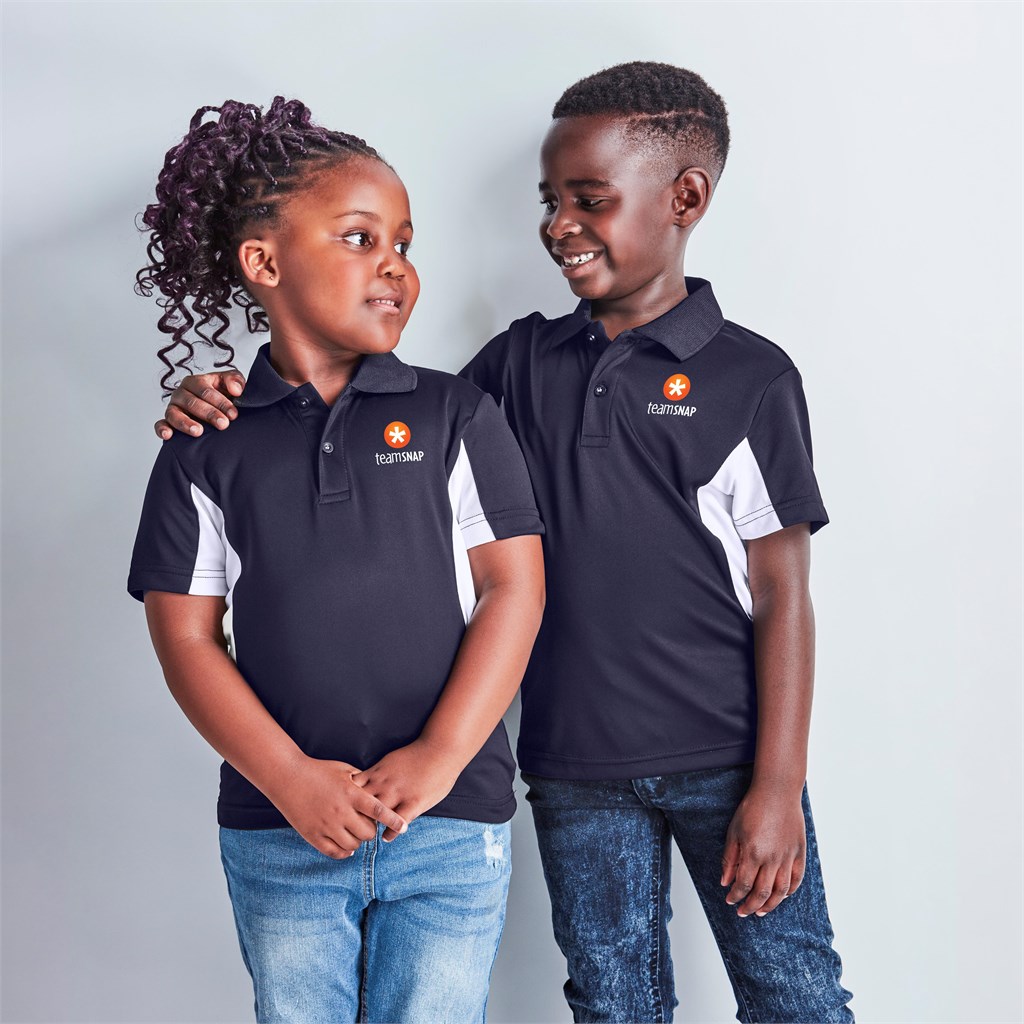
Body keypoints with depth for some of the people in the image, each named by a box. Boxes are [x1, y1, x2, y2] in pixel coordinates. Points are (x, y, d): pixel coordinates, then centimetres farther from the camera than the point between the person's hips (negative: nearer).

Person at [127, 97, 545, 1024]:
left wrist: (439, 757, -13)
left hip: (450, 825, -1)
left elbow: (515, 587, -4)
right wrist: (292, 779, -12)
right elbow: (186, 637, -1)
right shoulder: (206, 449, 3)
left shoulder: (456, 416, 2)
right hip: (278, 838, 1)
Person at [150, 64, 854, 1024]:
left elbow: (781, 595, -7)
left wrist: (778, 786, -10)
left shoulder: (749, 377, -7)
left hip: (725, 762, -3)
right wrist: (233, 406, -7)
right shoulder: (522, 361, 5)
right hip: (577, 771, 4)